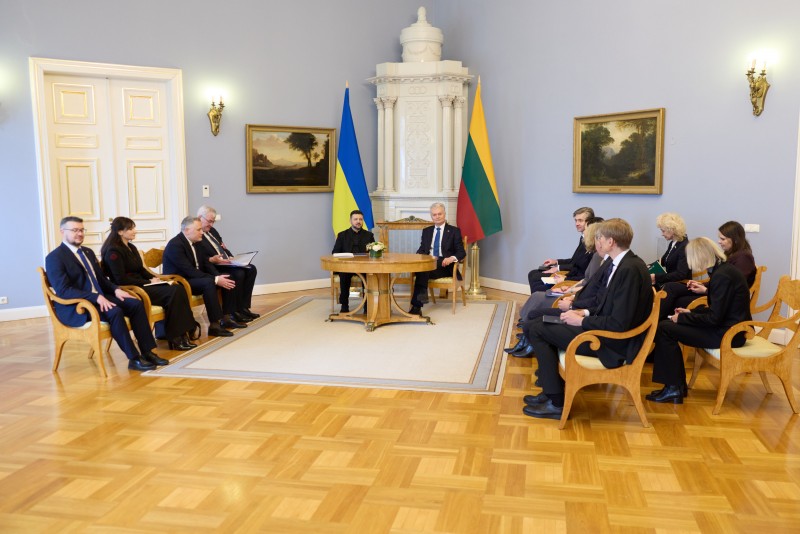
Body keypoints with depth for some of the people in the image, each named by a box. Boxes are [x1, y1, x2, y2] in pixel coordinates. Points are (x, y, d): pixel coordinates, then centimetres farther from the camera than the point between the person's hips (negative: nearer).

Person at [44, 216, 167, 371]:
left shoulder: (88, 252, 17)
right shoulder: (54, 258, -9)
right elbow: (63, 290, -20)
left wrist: (115, 289, 0)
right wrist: (96, 297, -29)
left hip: (99, 297, 8)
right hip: (74, 308, -8)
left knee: (135, 304, -12)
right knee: (114, 312, -32)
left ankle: (147, 352, -11)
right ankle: (134, 359, -24)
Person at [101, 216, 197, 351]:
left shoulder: (131, 247, 17)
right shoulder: (113, 251, -10)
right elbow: (121, 279, -17)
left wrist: (153, 278, 1)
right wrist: (148, 283, -13)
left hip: (141, 286, 8)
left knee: (178, 288, -17)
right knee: (173, 292, -24)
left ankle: (182, 333, -20)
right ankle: (175, 339, -18)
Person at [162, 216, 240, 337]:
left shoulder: (196, 242, 7)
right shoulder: (175, 245, -20)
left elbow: (206, 263, 8)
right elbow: (189, 271, -27)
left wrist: (219, 276, -12)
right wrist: (215, 280, -28)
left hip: (194, 278, 9)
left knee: (227, 280, -2)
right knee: (208, 282, -33)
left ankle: (225, 318, -1)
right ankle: (214, 325, -32)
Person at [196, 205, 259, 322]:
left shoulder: (212, 230, 19)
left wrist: (232, 258, 3)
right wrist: (212, 259, -31)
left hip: (226, 263, 10)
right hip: (213, 267, -9)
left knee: (251, 269, -8)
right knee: (239, 274, -29)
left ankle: (244, 307, -6)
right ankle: (236, 311, -15)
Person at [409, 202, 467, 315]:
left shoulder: (454, 231, 8)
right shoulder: (426, 231, 22)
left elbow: (461, 252, 2)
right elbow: (421, 249, 18)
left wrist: (452, 258, -22)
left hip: (445, 265, -3)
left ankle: (416, 306, -39)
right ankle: (417, 306, -40)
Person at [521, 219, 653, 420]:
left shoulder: (630, 270, -23)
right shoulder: (622, 263, 7)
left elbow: (619, 323, -26)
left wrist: (581, 321, -15)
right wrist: (585, 313, 3)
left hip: (614, 345, -10)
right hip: (606, 330, 10)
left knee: (536, 329, -10)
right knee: (537, 324, 13)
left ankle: (557, 403, -3)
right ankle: (551, 391, 18)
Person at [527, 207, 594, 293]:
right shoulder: (584, 238, 11)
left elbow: (581, 266, -20)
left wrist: (559, 268, -14)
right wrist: (556, 262, 10)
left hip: (577, 277, -10)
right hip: (571, 273, 10)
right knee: (532, 274, 9)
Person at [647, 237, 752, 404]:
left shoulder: (722, 275, -21)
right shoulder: (724, 269, 9)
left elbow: (714, 317, -22)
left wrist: (682, 318, -12)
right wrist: (690, 313, 12)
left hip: (727, 334, -10)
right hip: (726, 326, 10)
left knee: (664, 329, -13)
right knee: (668, 325, 8)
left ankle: (674, 388, -4)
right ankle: (677, 384, 8)